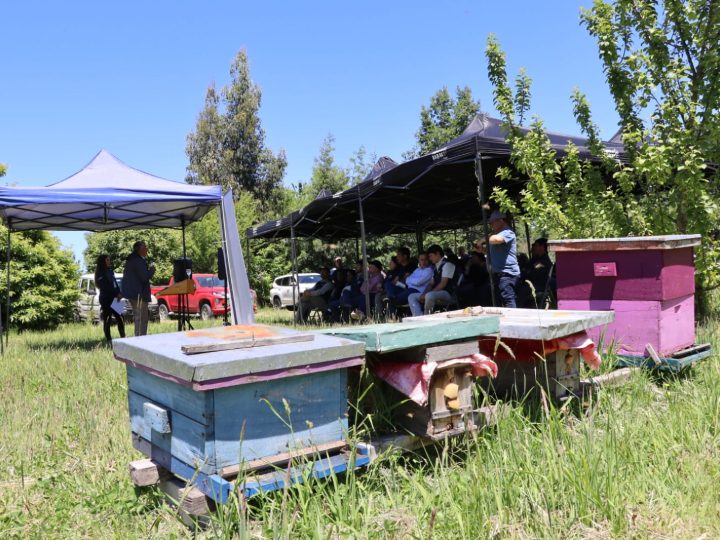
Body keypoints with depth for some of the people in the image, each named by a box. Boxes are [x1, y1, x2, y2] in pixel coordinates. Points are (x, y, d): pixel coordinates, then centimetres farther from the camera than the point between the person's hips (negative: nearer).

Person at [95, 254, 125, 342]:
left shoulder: (110, 271, 15)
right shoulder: (100, 274, -7)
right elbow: (105, 287, -14)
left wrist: (119, 293, -2)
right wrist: (116, 294, -14)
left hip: (114, 298, 7)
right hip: (106, 299, -7)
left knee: (119, 317, 3)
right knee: (107, 320, -2)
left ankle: (123, 337, 6)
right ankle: (109, 340, 2)